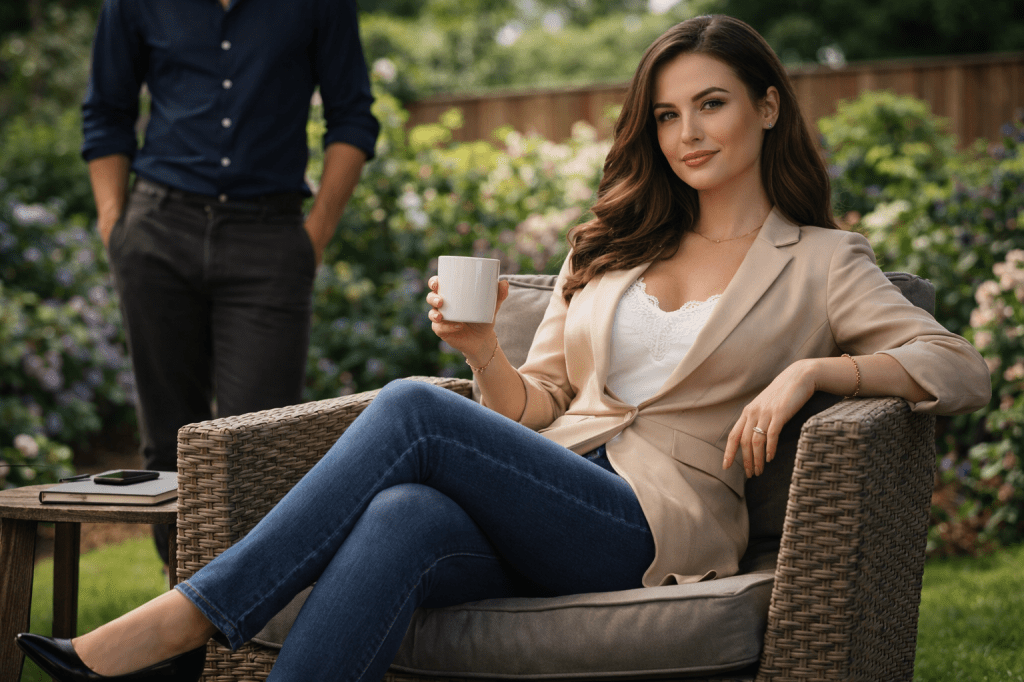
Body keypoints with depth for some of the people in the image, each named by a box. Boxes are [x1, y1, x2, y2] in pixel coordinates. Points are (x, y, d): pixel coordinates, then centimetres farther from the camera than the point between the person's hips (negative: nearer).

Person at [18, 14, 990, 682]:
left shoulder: (819, 263, 12)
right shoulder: (608, 248, 25)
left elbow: (963, 371, 2)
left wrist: (810, 369, -12)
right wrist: (483, 352, 0)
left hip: (653, 526, -4)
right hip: (535, 514, 4)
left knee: (411, 410, -28)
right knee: (400, 520, -36)